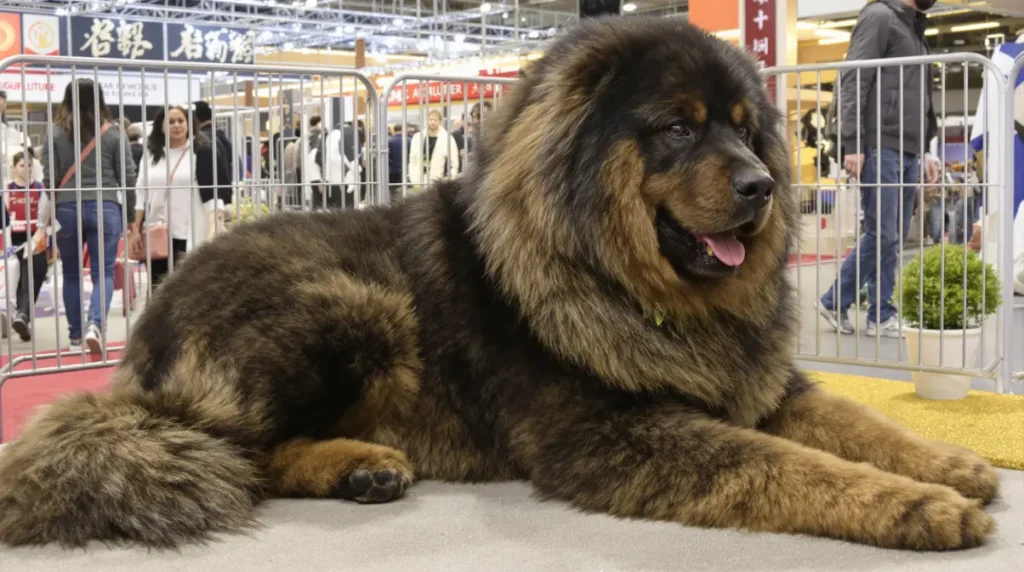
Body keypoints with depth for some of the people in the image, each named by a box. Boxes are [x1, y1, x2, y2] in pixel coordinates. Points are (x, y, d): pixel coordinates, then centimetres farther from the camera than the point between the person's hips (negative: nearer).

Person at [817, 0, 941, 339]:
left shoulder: (916, 30, 23)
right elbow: (852, 83, -12)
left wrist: (925, 151, 17)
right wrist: (852, 145, -19)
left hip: (908, 152, 8)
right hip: (880, 147, -8)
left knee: (895, 239, 5)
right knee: (882, 234, -8)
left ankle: (881, 317, 9)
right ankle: (834, 301, 5)